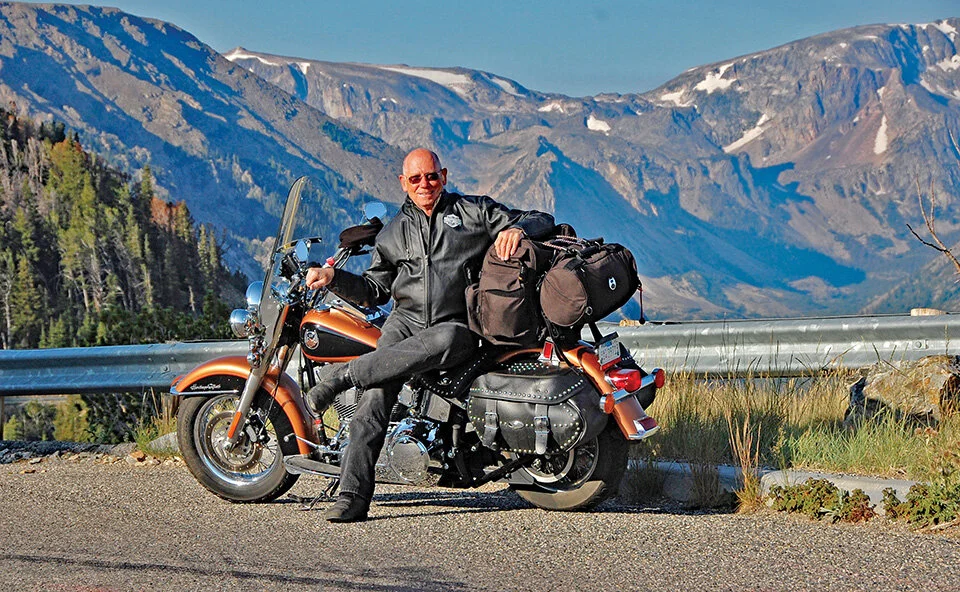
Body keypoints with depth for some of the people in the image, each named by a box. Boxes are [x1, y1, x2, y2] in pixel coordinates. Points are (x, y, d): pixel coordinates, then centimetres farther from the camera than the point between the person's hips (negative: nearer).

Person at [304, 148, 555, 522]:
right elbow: (374, 290, 24)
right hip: (405, 321, 3)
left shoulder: (474, 211, 12)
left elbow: (543, 221, 10)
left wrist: (516, 228, -14)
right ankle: (353, 497, -31)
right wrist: (333, 278, 6)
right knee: (377, 394, -26)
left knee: (444, 342, -42)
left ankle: (344, 375, -36)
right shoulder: (394, 232, 23)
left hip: (456, 325, -3)